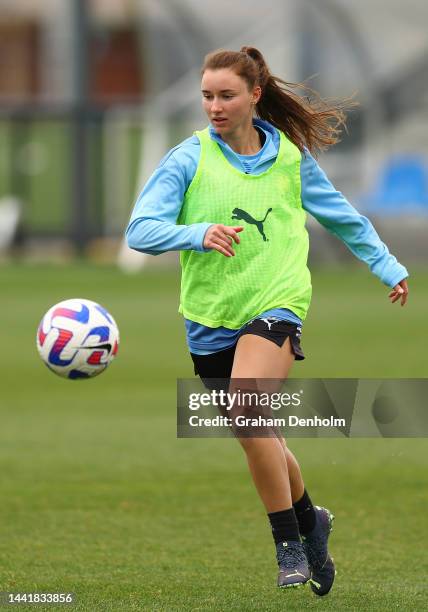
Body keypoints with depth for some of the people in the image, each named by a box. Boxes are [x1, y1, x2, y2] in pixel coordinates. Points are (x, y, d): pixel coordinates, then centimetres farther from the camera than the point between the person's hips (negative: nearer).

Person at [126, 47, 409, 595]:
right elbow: (140, 229, -12)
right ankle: (310, 522, 36)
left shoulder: (291, 156, 3)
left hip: (276, 302, -2)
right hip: (210, 317, 2)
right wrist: (199, 235, -29)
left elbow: (342, 216, 20)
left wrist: (388, 267, 26)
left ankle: (290, 541, -14)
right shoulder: (188, 159, -3)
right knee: (262, 443, 10)